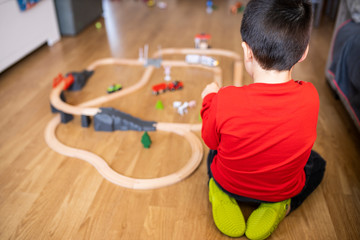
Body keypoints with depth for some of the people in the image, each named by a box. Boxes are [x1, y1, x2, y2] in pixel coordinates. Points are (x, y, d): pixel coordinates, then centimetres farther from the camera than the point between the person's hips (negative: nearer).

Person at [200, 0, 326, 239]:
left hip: (229, 184, 1)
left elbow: (211, 140, -11)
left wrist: (209, 99, 4)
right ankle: (279, 206, 5)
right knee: (317, 163, 31)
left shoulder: (224, 101, -32)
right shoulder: (310, 96, -25)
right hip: (283, 189, 0)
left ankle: (224, 199, 7)